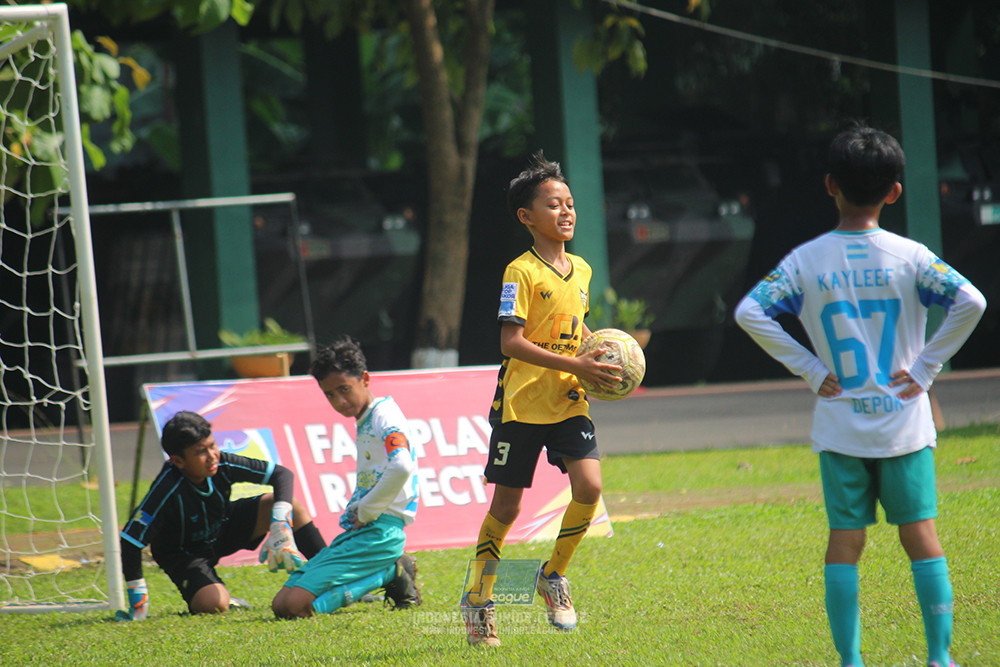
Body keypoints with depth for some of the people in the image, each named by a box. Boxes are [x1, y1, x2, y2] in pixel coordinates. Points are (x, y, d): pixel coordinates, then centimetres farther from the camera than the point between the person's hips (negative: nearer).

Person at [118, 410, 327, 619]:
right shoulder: (168, 490, -36)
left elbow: (282, 474, -19)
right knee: (215, 605, -32)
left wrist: (280, 526, -34)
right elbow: (130, 540, -33)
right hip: (183, 552, -5)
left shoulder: (222, 465, -25)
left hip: (222, 529, 5)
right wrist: (138, 602, -30)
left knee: (290, 506, -16)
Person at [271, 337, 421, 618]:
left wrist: (366, 512, -19)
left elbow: (401, 468, -30)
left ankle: (389, 576, -7)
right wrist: (353, 513, 11)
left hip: (379, 532, -10)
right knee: (281, 604, 6)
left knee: (295, 606, -21)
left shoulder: (385, 416, -11)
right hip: (357, 531, 10)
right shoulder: (364, 421, 20)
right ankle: (387, 573, 5)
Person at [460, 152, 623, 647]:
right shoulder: (522, 273, -12)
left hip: (568, 402, 5)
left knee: (588, 486, -12)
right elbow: (511, 342, -19)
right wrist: (574, 365, -23)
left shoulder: (581, 270, 9)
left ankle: (554, 575, 10)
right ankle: (478, 598, 18)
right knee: (506, 505, 2)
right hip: (522, 401, -5)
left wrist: (597, 354, 5)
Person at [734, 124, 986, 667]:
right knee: (921, 534, 5)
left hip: (840, 424, 1)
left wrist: (810, 369, -5)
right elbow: (970, 302, -18)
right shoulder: (909, 256, -6)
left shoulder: (806, 261, -3)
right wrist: (926, 366, -8)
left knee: (844, 541, 5)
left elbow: (750, 312, -10)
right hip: (903, 422, -1)